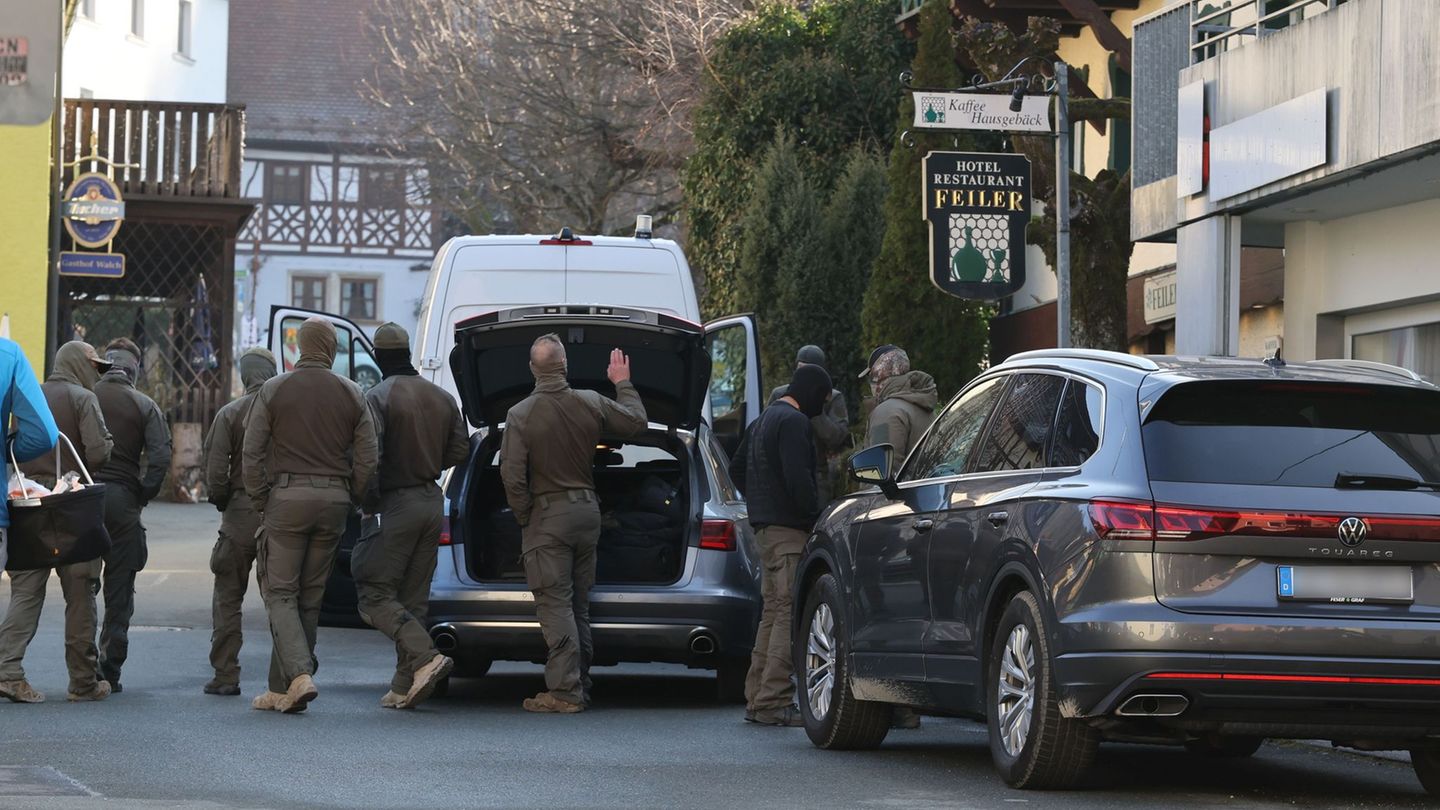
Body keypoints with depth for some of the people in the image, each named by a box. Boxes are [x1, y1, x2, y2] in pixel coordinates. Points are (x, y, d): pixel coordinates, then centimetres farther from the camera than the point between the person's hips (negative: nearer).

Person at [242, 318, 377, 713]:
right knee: (311, 598, 9)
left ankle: (300, 675, -20)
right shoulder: (352, 395, 6)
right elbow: (367, 459, 4)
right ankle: (282, 689, 12)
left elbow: (252, 452, -4)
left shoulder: (273, 390, 0)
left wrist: (261, 502, 4)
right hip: (333, 500, 3)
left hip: (287, 497, -3)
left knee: (280, 592, -1)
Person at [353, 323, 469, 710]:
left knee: (375, 594, -3)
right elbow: (460, 448, 11)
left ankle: (425, 656, -21)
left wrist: (369, 500, -8)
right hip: (433, 502, 7)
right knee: (414, 599, 10)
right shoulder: (442, 397, 9)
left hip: (397, 503, -7)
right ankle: (405, 686, 9)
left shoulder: (378, 397, -11)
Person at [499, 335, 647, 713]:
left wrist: (525, 518, -3)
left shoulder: (520, 415, -13)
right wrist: (623, 383, 30)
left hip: (547, 516, -5)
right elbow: (636, 421, 15)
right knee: (579, 605, 13)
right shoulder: (592, 404, -1)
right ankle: (580, 686, 18)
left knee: (555, 604, -5)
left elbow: (512, 476, -16)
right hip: (587, 511, 5)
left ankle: (564, 690, -10)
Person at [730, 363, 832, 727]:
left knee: (773, 612, 14)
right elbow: (798, 478, -21)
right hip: (789, 530, -10)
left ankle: (757, 698, 15)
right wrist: (816, 518, -13)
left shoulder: (764, 420, 20)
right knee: (789, 614, -11)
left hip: (766, 526, 10)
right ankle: (774, 701, -14)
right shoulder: (794, 422, -12)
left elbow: (736, 468, 28)